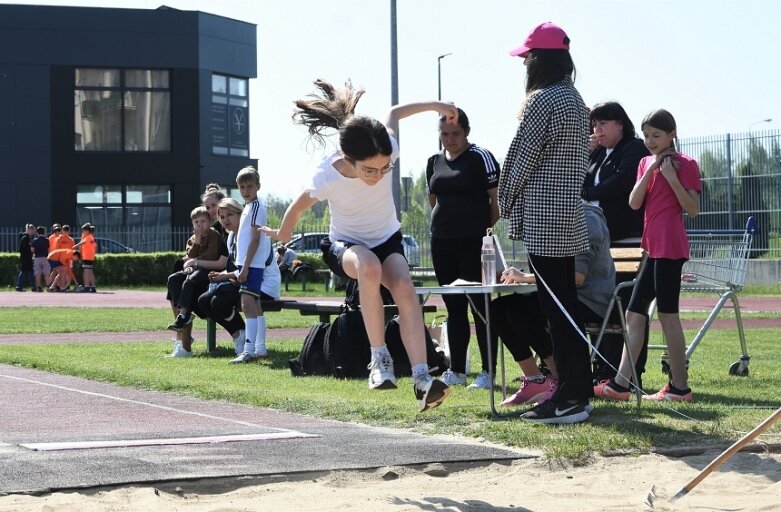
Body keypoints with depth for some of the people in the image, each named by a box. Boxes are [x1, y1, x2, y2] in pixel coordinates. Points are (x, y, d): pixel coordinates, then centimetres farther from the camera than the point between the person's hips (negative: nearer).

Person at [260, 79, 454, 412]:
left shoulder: (388, 152, -26)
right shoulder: (327, 177, -32)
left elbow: (394, 114, -2)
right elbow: (297, 209, -9)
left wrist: (435, 106, 1)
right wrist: (281, 235, 9)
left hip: (387, 239, 3)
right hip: (345, 245, -3)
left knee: (404, 286, -30)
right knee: (369, 267, -40)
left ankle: (422, 379, -37)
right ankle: (379, 358, -28)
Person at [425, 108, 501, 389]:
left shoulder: (481, 158, -5)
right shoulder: (434, 162, 13)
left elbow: (497, 199, -7)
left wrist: (488, 231, -10)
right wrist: (444, 221, 12)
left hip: (473, 240, -6)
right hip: (442, 241, 6)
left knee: (480, 306, -6)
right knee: (453, 307, 10)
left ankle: (488, 372, -3)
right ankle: (456, 371, 15)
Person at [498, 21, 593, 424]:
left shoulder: (541, 99, -13)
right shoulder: (574, 99, 15)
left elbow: (524, 158, -12)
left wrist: (505, 202, 4)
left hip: (541, 218, -9)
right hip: (568, 215, 9)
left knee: (555, 308, -7)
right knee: (565, 304, 12)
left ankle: (569, 399, -5)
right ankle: (577, 390, 16)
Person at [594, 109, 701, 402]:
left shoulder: (685, 164, -4)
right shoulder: (646, 163, 16)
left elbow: (693, 209, -11)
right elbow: (634, 203, 4)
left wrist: (671, 178, -17)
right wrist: (650, 171, -7)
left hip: (670, 246, -8)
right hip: (653, 246, 8)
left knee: (667, 313, -8)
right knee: (634, 312, 6)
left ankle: (680, 387, -4)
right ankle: (620, 384, 7)